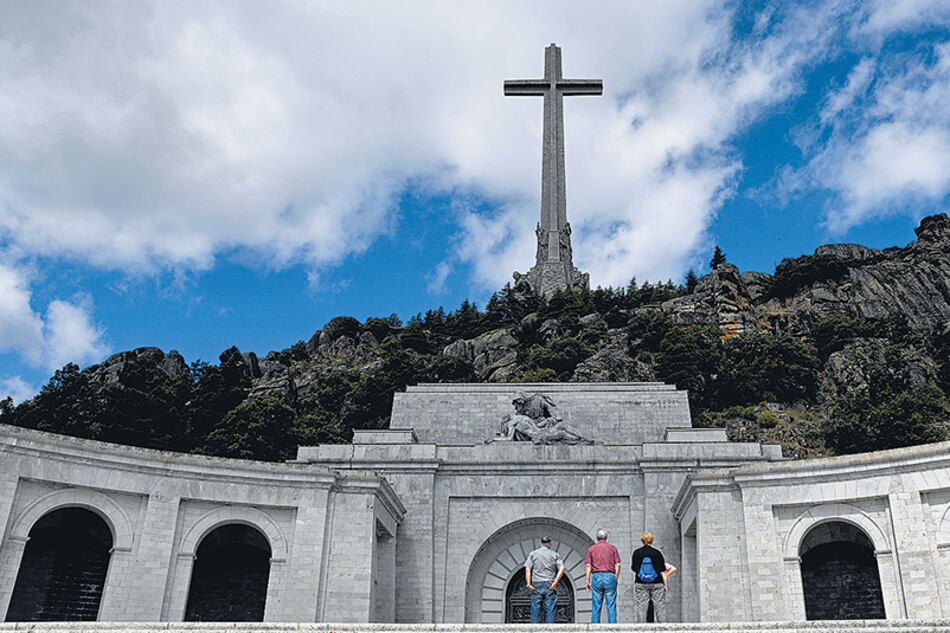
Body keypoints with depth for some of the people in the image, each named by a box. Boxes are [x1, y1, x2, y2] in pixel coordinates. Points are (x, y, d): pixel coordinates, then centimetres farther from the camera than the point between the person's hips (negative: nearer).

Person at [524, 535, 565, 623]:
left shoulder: (533, 553, 7)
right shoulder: (555, 554, 7)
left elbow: (527, 569, -3)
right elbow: (561, 568, -5)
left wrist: (528, 583, -7)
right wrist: (555, 582, -9)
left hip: (536, 584, 0)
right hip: (550, 585, 0)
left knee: (535, 609, 4)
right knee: (550, 609, 2)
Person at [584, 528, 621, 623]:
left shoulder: (591, 548, 8)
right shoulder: (612, 548, 9)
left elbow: (588, 565, 0)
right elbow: (618, 565, 2)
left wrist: (588, 581, 2)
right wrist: (616, 579, 9)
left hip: (596, 577, 0)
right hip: (610, 576, 0)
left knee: (596, 606, 3)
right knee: (611, 606, 1)